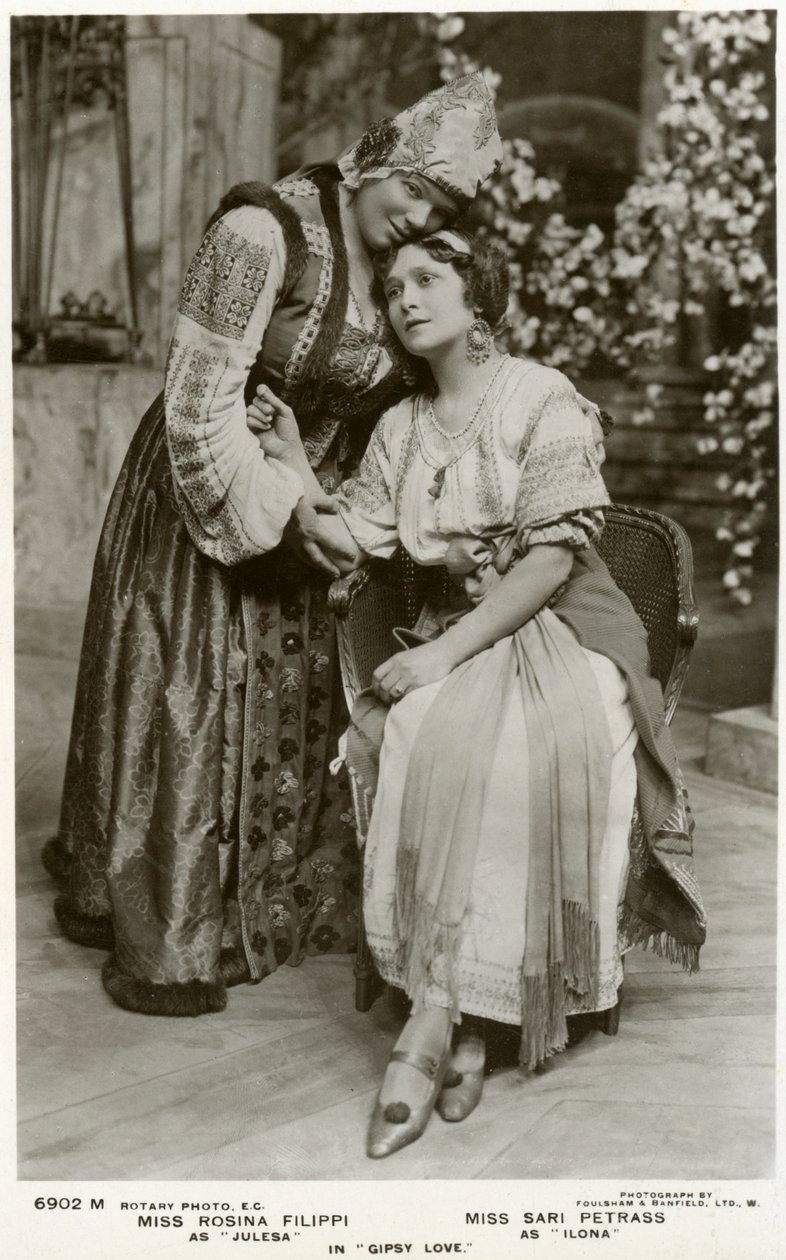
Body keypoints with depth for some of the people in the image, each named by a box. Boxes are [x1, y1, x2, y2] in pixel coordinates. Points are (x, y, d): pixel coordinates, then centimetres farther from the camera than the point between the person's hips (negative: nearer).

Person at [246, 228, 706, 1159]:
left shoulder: (542, 399, -2)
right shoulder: (398, 429, 15)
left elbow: (553, 559, -12)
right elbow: (354, 545, 6)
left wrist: (446, 653, -19)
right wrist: (290, 463, -3)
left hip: (563, 632, -4)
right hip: (452, 642, 4)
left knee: (499, 748, -34)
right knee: (412, 738, -28)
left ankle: (429, 1026, -27)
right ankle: (462, 1030, -21)